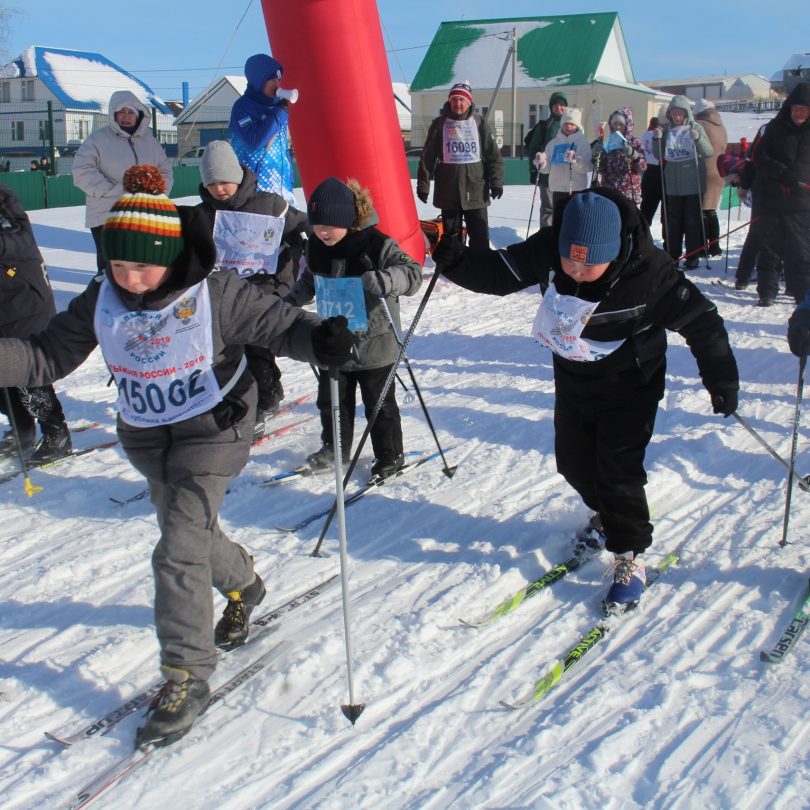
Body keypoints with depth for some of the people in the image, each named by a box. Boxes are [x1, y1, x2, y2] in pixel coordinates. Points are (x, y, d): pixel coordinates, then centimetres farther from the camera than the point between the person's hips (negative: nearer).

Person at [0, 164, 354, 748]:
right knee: (191, 531, 22)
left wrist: (319, 339, -42)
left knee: (179, 551, -12)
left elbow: (278, 323, -20)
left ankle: (187, 677, -1)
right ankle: (242, 584, 54)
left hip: (212, 431, -6)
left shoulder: (214, 294, -22)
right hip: (146, 437, 6)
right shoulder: (101, 302, -8)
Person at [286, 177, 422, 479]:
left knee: (379, 403, 7)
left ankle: (390, 456, 22)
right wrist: (292, 301, 5)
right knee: (331, 398, 18)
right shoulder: (316, 247, 0)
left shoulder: (377, 245, -19)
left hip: (374, 343, -5)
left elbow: (412, 273, -26)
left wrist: (382, 280, -43)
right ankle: (335, 448, 38)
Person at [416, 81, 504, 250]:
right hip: (448, 191, 0)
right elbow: (428, 157, 3)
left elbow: (493, 155, 2)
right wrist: (423, 185, -1)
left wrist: (496, 182, -4)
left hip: (476, 191, 0)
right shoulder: (440, 123, 2)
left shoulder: (479, 123, 2)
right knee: (451, 235, 9)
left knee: (480, 236, 2)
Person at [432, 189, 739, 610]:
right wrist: (454, 260, -31)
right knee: (573, 461, 14)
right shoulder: (547, 250, -21)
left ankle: (630, 555, 11)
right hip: (573, 381, 5)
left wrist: (721, 379, -22)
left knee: (618, 468, -9)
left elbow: (699, 319, -22)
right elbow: (499, 271, -13)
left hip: (630, 385, -5)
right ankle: (610, 514, 44)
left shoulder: (648, 271, -30)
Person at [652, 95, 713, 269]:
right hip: (673, 184, 3)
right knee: (673, 221, 7)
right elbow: (659, 156, 6)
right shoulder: (666, 129, 4)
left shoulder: (695, 128, -4)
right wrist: (657, 140, -11)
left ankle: (692, 256, 9)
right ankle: (672, 255, 15)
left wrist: (698, 138, -26)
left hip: (693, 183, -3)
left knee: (693, 221, 3)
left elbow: (709, 152, -9)